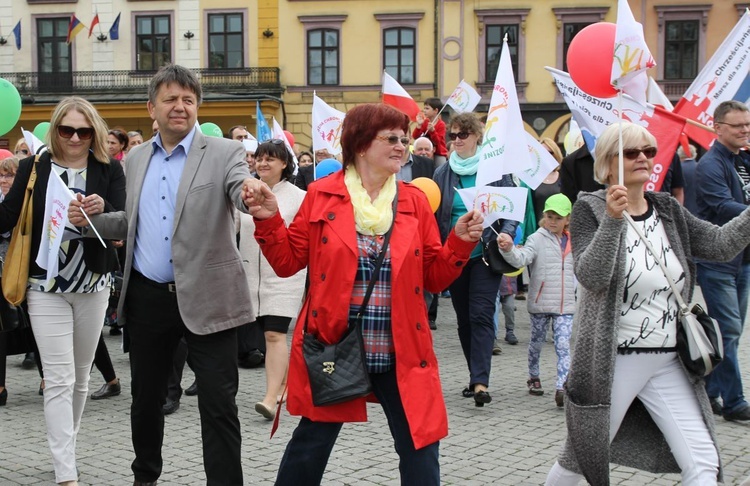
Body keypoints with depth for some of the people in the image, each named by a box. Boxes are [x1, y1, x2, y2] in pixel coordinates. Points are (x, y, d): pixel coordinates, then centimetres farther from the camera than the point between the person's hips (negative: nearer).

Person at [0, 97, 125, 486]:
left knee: (80, 376, 14)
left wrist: (102, 208, -29)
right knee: (59, 380, -6)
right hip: (46, 286, -2)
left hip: (93, 285, 2)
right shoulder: (33, 168, -2)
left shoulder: (109, 172, -1)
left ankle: (66, 447, 33)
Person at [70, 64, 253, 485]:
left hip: (205, 299, -5)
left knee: (219, 404, -3)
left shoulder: (224, 153, -4)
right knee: (146, 397, 18)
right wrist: (90, 220, 2)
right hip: (147, 297, 5)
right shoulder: (137, 159, 11)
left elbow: (245, 194, -21)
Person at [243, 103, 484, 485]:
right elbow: (288, 262, 1)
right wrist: (269, 221, -12)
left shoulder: (415, 201, 5)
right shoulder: (321, 195, -2)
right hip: (332, 348, -2)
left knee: (420, 449, 7)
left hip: (401, 354, 2)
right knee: (310, 446, 11)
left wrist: (460, 242, -8)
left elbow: (434, 277, 7)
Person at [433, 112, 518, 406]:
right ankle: (477, 377, 23)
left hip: (485, 254, -4)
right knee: (464, 318, 10)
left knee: (481, 315, -11)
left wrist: (506, 233, -17)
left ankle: (480, 381, -13)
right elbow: (434, 216, 7)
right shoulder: (442, 174, 6)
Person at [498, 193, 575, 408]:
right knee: (537, 341, 13)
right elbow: (521, 259, -23)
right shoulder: (537, 239, -5)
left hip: (566, 304, 2)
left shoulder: (572, 242, 10)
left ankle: (561, 388, -14)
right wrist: (509, 249, -43)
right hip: (540, 302, -2)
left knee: (563, 345, -8)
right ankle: (534, 377, 34)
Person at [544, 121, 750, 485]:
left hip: (669, 363, 5)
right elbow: (590, 276, -22)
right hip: (613, 361, -5)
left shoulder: (668, 210, 8)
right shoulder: (590, 209, -9)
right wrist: (612, 219, -33)